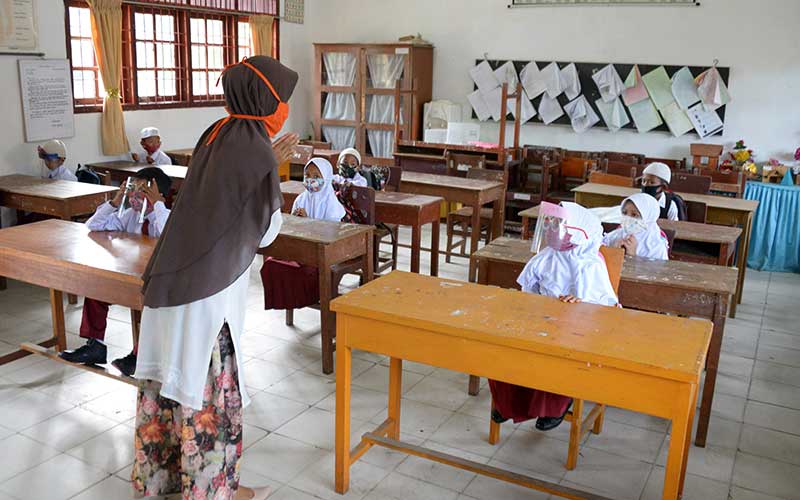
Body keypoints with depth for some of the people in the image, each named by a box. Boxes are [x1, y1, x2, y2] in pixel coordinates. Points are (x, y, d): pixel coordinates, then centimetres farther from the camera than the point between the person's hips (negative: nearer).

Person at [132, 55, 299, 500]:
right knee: (210, 387, 6)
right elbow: (265, 233, -8)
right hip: (209, 289, -8)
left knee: (170, 377, 18)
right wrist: (275, 170, 3)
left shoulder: (217, 135, 7)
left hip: (173, 279, 8)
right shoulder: (257, 154, -17)